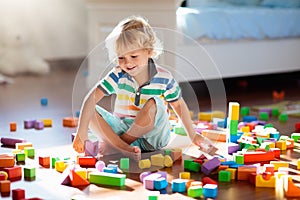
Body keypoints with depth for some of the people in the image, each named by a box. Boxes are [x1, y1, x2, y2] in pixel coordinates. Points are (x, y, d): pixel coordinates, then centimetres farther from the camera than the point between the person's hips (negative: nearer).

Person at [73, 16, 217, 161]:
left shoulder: (164, 78, -12)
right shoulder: (118, 75, -11)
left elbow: (179, 105, 2)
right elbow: (92, 98, -18)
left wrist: (193, 135, 5)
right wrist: (82, 131, -28)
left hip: (152, 136, -2)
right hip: (122, 129, 2)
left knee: (153, 105, -31)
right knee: (91, 112, -17)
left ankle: (112, 145, -20)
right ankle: (124, 148, -36)